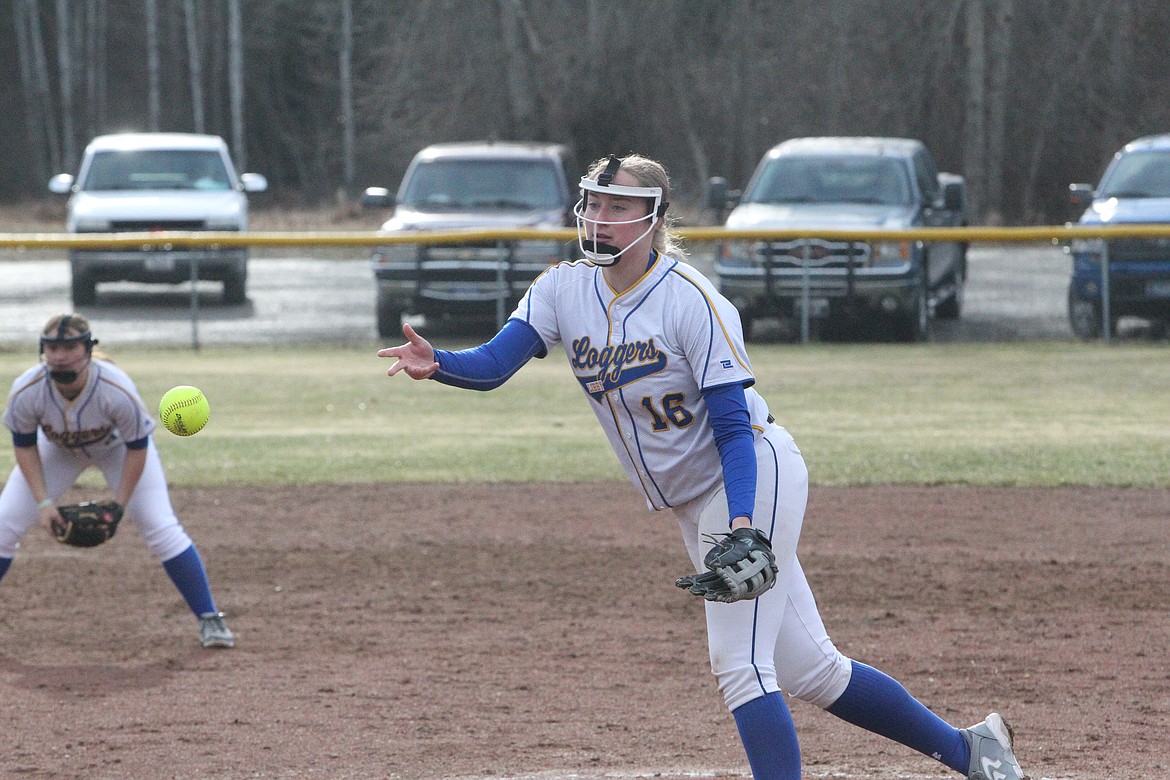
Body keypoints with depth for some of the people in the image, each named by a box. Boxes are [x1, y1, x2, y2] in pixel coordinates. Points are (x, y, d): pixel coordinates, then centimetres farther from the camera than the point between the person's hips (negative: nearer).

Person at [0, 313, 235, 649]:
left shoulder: (117, 391, -39)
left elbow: (137, 448, -23)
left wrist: (119, 504, -22)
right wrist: (43, 501, -21)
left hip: (117, 446, -2)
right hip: (57, 449, 2)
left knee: (161, 527, -12)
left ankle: (209, 619, -1)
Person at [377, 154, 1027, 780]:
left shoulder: (692, 300, -18)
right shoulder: (564, 289, -1)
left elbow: (735, 427, -19)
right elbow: (492, 364, -14)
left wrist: (742, 521, -32)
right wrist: (436, 365, -36)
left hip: (754, 476, -7)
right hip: (692, 507, 7)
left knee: (738, 661, -17)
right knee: (807, 670, 10)